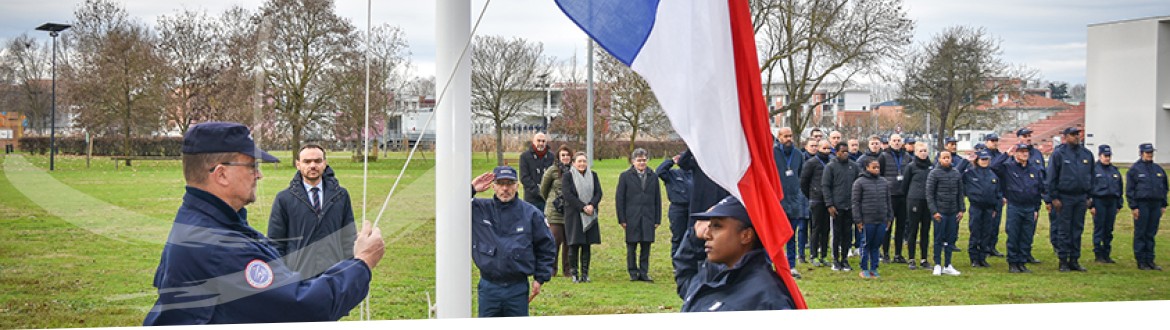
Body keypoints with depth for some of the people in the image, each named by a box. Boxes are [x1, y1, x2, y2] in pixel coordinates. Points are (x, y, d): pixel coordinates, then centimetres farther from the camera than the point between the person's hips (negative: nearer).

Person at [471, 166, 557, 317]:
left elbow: (546, 247, 6)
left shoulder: (531, 213, -2)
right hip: (488, 288, 1)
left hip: (518, 289, 0)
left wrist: (540, 278, 3)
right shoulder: (479, 209, 0)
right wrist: (470, 189, -15)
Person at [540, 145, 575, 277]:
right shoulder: (552, 170, -3)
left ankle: (567, 269, 15)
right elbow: (543, 188, 10)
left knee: (568, 241, 5)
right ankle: (552, 268, 7)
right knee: (556, 239, -6)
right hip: (555, 211, -2)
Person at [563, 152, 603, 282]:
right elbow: (567, 194, -10)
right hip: (573, 215, -3)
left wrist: (592, 205, -15)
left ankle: (585, 273, 9)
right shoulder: (567, 176, 0)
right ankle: (574, 274, 4)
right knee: (574, 245, -3)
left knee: (587, 245, 4)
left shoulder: (593, 175, 11)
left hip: (590, 215, 3)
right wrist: (583, 207, -17)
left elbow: (598, 193, 4)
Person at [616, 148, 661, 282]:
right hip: (631, 219, -2)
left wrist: (657, 219, 4)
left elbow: (657, 199, 10)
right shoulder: (625, 176, 2)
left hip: (648, 219, 2)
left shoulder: (653, 177, 9)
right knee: (631, 247, 4)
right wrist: (622, 219, -5)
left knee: (646, 247, 3)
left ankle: (644, 273, 11)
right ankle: (633, 272, 14)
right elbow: (619, 199, 1)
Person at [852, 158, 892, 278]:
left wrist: (889, 217, 14)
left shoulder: (884, 182, 11)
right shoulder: (860, 182, -5)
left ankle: (874, 269, 18)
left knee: (876, 245, 9)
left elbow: (888, 201, 18)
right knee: (866, 245, 4)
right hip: (867, 220, -4)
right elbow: (855, 202, -5)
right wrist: (858, 220, -9)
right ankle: (864, 269, 13)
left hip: (882, 221, 4)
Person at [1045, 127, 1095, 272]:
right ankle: (1063, 261, 6)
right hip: (1064, 197, -4)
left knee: (1078, 230, 9)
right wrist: (1054, 198, -9)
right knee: (1064, 231, 0)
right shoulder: (1058, 154, -5)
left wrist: (1089, 196, 10)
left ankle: (1074, 260, 16)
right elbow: (1051, 177, -5)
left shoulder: (1087, 154, 8)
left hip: (1081, 198, 4)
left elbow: (1091, 176, 15)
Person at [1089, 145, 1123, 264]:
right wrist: (1091, 205, -11)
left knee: (1109, 230, 7)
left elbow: (1120, 188, 18)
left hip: (1112, 202, 5)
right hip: (1099, 202, -5)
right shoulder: (1094, 169, -3)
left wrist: (1119, 205, 12)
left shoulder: (1115, 171, 13)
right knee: (1099, 229, -3)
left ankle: (1107, 254, 14)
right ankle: (1098, 255, 2)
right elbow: (1089, 188, -6)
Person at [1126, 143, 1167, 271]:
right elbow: (1129, 190, -4)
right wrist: (1133, 206, -10)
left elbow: (1164, 187, 20)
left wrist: (1163, 205, 13)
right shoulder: (1135, 169, -2)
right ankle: (1141, 261, 2)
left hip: (1156, 205, 5)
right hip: (1142, 205, -5)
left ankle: (1150, 260, 13)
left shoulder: (1158, 169, 14)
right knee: (1140, 234, -2)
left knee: (1151, 234, 8)